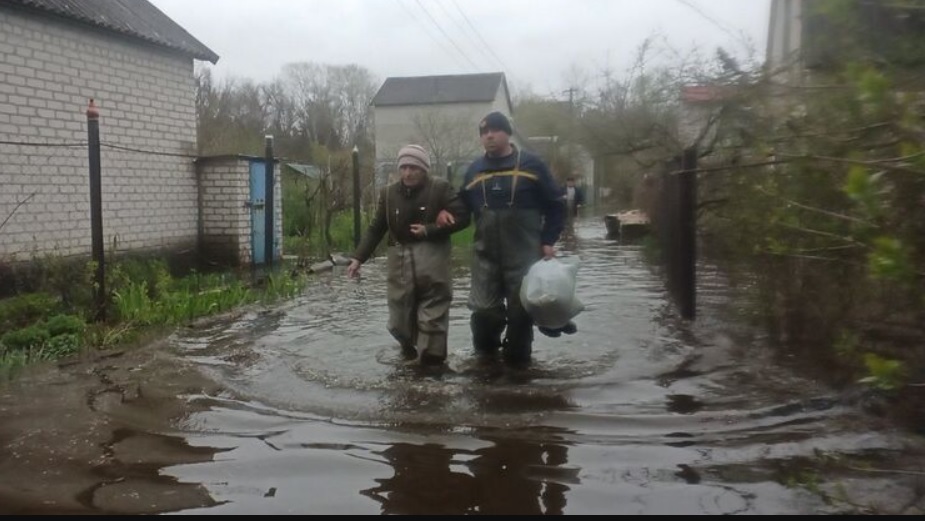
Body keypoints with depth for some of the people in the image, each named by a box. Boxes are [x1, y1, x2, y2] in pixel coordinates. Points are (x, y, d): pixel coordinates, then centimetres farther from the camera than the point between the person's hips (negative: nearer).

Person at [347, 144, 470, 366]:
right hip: (400, 260, 3)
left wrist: (429, 230, -14)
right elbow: (376, 229, 9)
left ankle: (431, 356, 7)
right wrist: (358, 257, 1)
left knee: (433, 313, -2)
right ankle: (410, 347, 33)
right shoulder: (389, 193, 6)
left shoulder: (440, 188, -3)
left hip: (431, 258, -3)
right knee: (399, 317, 7)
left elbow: (462, 217, -6)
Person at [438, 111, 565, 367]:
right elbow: (462, 205, 19)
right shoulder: (474, 169, 9)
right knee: (483, 309, 1)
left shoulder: (531, 164, -1)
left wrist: (548, 241, -5)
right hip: (485, 254, 3)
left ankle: (517, 360, 21)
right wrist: (446, 212, -2)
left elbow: (555, 205, 1)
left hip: (524, 254, -2)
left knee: (521, 309, 4)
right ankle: (486, 354, 25)